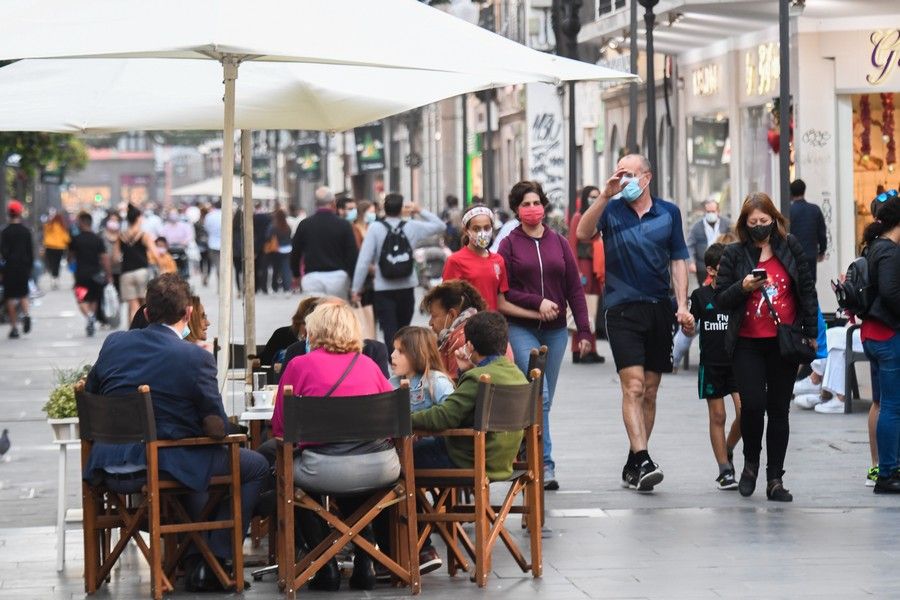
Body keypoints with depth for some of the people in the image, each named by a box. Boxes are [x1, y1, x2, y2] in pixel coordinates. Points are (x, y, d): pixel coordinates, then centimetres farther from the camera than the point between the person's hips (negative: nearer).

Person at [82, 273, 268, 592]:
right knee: (256, 466, 11)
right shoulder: (196, 358, -13)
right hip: (162, 467, -7)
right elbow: (218, 428, -9)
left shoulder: (113, 343, 3)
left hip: (110, 469, 7)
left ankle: (195, 555, 39)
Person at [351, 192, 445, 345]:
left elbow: (364, 260, -11)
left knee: (390, 332, -6)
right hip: (407, 288, 3)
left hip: (383, 290, -3)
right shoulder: (412, 227, -1)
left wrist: (356, 288, -6)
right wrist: (421, 211, 15)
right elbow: (440, 226, 12)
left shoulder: (375, 228, -8)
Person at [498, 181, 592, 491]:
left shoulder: (559, 243, 10)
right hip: (521, 329, -4)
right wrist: (538, 303, -14)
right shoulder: (509, 245, 2)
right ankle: (545, 465, -17)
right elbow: (504, 293, -2)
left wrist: (583, 330, 2)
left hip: (555, 330, 4)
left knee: (543, 399, 6)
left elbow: (574, 288, 8)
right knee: (538, 396, -16)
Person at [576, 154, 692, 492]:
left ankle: (633, 465, 16)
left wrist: (682, 305, 2)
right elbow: (583, 234, -14)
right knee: (633, 386, -15)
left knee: (650, 392, 7)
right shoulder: (611, 210, 4)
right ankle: (642, 462, -21)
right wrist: (605, 195, -20)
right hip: (623, 309, -3)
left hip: (659, 309, 3)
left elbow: (677, 261, 11)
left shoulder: (669, 213, 9)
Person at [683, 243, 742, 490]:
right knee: (718, 416, 2)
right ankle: (725, 471, 8)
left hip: (737, 361, 1)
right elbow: (691, 330, 0)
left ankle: (728, 450, 16)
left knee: (744, 410, -12)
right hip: (711, 364, -1)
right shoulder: (701, 295, 0)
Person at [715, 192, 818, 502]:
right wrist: (743, 287, -17)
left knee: (779, 410, 4)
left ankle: (775, 479, 9)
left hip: (784, 343, 1)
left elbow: (807, 290, 7)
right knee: (752, 404, -13)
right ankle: (751, 462, 13)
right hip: (748, 344, -1)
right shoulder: (734, 254, 2)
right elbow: (721, 298, 2)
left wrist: (811, 333, 4)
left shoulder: (790, 247, 4)